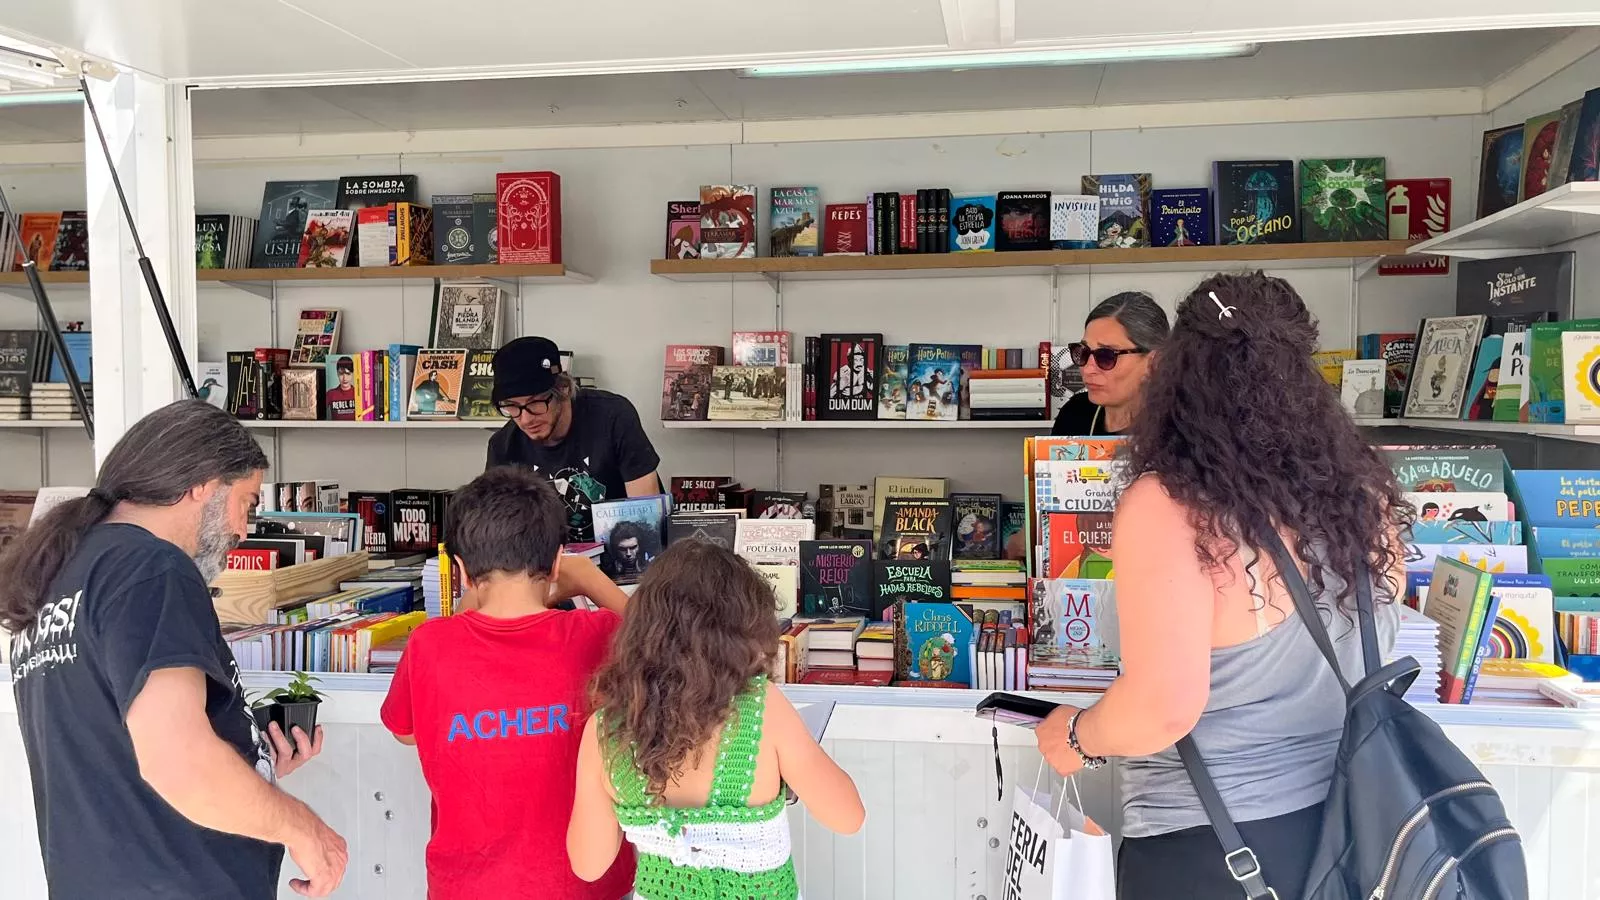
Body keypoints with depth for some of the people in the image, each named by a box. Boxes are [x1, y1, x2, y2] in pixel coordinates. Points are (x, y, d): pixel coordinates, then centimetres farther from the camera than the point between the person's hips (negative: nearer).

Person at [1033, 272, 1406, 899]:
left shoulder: (1166, 507, -22)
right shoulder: (1361, 495, -4)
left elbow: (1163, 708, -25)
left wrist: (1074, 738, -7)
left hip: (1208, 847, -5)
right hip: (1348, 824, 5)